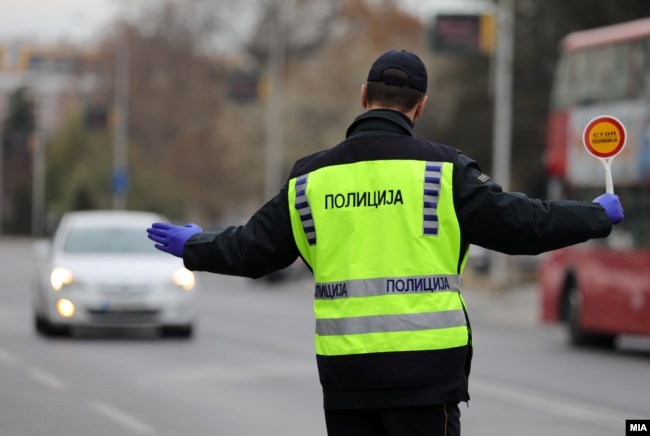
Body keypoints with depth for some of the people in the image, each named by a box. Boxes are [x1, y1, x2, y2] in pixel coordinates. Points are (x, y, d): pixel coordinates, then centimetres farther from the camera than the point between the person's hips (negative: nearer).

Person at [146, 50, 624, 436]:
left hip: (343, 367, 3)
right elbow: (518, 222, -3)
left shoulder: (311, 178, 6)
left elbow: (252, 249, 13)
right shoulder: (440, 169, -4)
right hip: (424, 367, -3)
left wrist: (192, 246, 34)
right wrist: (599, 215, 13)